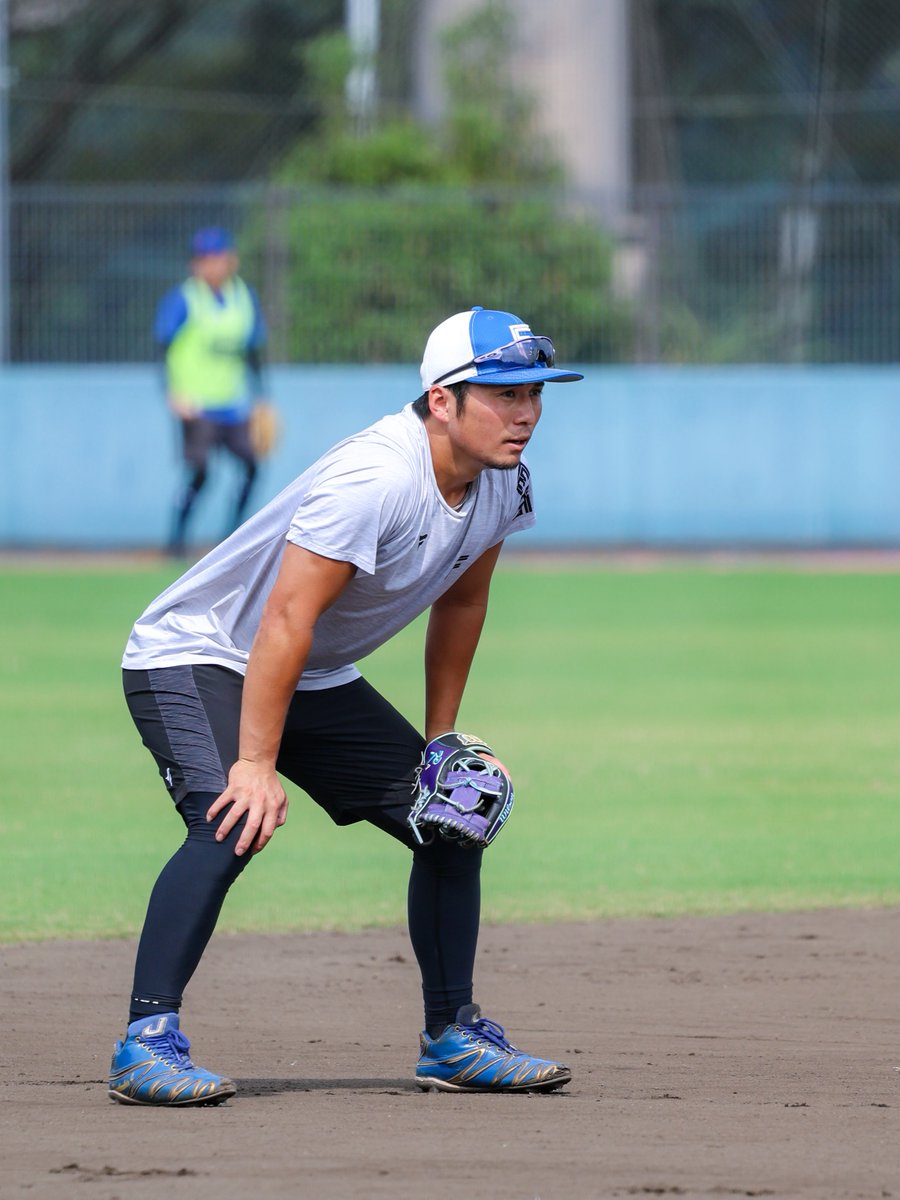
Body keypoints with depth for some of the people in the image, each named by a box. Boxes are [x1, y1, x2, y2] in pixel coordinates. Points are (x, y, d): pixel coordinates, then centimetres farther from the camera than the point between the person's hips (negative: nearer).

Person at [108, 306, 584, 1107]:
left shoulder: (502, 483, -5)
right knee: (233, 824, -32)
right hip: (195, 660, -9)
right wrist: (257, 764, -36)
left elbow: (461, 602, 11)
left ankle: (453, 1039, 20)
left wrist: (440, 742, 12)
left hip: (319, 682, 9)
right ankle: (146, 1044, -30)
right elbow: (287, 618, -34)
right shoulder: (376, 478, -33)